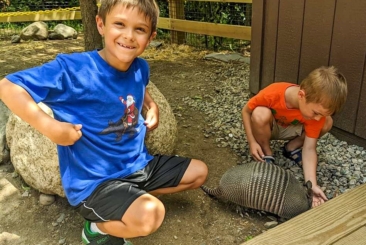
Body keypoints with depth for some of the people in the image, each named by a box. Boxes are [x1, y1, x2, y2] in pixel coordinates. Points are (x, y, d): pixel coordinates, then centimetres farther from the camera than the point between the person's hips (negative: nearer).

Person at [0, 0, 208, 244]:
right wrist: (50, 126, -30)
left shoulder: (140, 68, -3)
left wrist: (152, 106, 4)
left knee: (198, 172, 15)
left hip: (139, 164, 8)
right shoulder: (74, 68, -23)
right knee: (148, 216, -32)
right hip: (94, 180, -7)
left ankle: (132, 197, 14)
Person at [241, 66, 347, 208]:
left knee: (327, 123, -21)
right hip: (265, 128, -2)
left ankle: (291, 148, 3)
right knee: (260, 114, -39)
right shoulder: (273, 94, -38)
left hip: (289, 129, 3)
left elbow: (309, 149, -27)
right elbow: (245, 111, -21)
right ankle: (267, 154, -11)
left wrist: (312, 185, -37)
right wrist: (252, 142, -29)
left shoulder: (317, 108, -28)